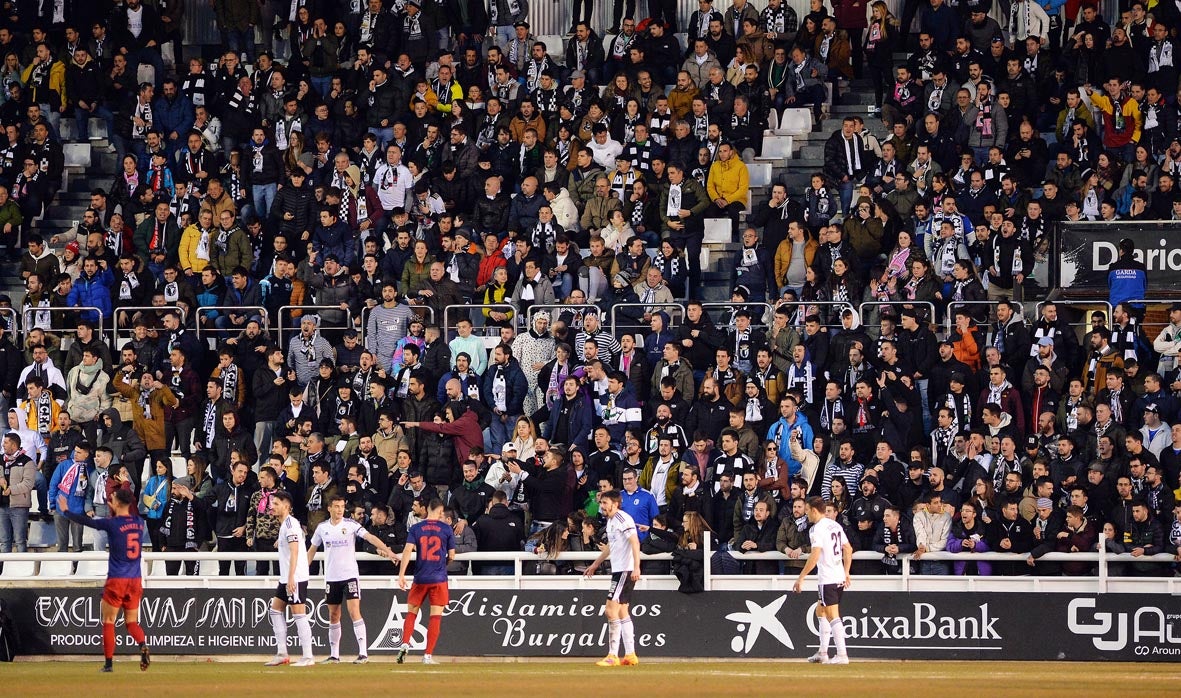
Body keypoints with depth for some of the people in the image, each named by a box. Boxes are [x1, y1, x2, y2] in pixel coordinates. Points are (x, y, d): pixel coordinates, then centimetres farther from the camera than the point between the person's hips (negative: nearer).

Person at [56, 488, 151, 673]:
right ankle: (143, 645, -19)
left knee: (108, 622, 6)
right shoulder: (139, 522, 4)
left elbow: (86, 521, -1)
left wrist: (65, 511, 13)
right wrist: (115, 511, 36)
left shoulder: (112, 524, -11)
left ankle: (108, 663, 4)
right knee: (131, 622, 10)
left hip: (116, 580, -5)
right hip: (135, 580, 5)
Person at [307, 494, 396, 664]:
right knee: (333, 616, 9)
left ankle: (363, 653, -15)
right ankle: (334, 655, 17)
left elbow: (369, 537, -16)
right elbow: (312, 549, 18)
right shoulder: (322, 528, 6)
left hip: (350, 575, -4)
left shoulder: (351, 525, -5)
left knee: (354, 611, -13)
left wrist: (387, 550, -28)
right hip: (331, 577, 4)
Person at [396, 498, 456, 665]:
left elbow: (408, 550, -8)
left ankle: (405, 644, -6)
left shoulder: (416, 528, 2)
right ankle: (428, 655, -2)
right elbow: (451, 556, 3)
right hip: (439, 579, -1)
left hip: (420, 578, 1)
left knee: (411, 613, 14)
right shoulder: (446, 529, 0)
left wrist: (401, 574, -10)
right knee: (436, 617, 2)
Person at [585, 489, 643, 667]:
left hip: (626, 570, -11)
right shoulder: (610, 521, 18)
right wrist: (596, 564, 42)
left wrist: (636, 567, -31)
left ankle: (613, 656, -13)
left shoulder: (622, 519, -13)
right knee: (622, 611, 12)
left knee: (612, 610, -13)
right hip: (618, 570, 11)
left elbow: (635, 542, -22)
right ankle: (630, 655, 14)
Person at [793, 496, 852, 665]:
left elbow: (815, 556, -21)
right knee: (820, 611, 20)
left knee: (833, 616, -9)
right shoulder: (836, 526, 13)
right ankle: (822, 653, 22)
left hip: (827, 579, -9)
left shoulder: (816, 529, -13)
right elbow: (848, 550, 17)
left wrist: (801, 578, -18)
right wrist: (846, 573, 24)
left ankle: (841, 655, -14)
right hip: (839, 577, 9)